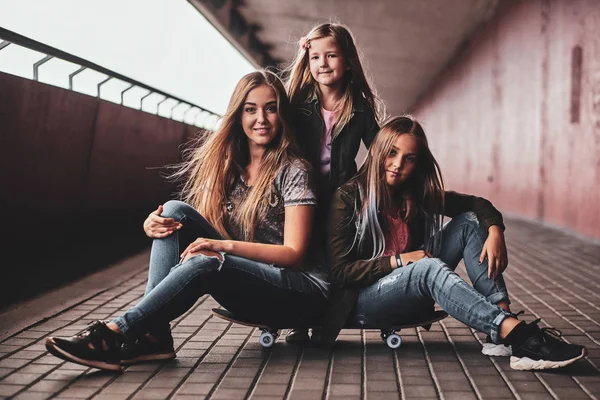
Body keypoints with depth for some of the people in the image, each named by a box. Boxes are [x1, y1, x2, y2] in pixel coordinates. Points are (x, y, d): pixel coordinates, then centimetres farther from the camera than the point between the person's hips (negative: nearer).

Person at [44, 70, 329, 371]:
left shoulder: (293, 171, -7)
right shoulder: (224, 165, 9)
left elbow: (294, 253, -13)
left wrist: (225, 245, -26)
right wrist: (151, 226, -17)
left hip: (302, 292, -5)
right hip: (242, 287, 5)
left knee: (203, 263, -35)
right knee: (174, 211, -16)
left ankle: (117, 334, -28)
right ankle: (152, 334, -27)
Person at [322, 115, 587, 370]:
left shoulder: (419, 195, 3)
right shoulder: (348, 198, -12)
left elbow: (476, 204, 5)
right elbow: (339, 271, -15)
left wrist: (495, 230, -17)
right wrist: (398, 260, -22)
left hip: (413, 299, 6)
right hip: (363, 301, -6)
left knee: (469, 222, -8)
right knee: (428, 267, -35)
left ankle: (502, 332, -24)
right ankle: (520, 336, -47)